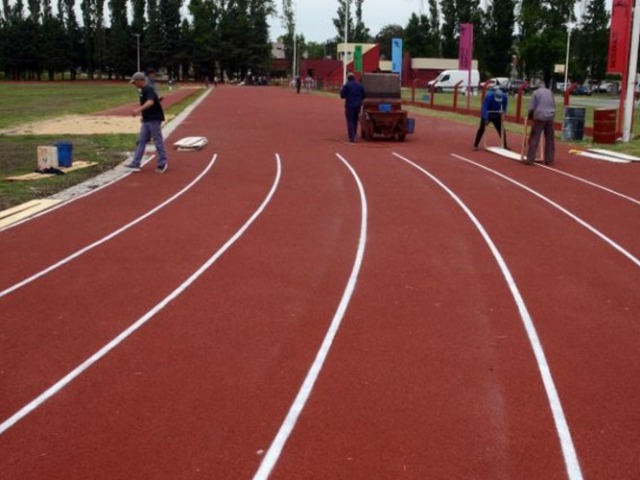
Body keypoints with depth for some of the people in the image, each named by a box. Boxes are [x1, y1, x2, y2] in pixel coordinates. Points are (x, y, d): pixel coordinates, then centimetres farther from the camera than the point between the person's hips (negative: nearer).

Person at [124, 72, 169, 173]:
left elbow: (150, 102, -35)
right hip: (147, 120, 10)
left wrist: (139, 109, -49)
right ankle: (136, 164, 10)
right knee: (141, 141, 8)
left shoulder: (148, 89, -17)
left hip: (154, 119, -10)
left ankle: (162, 164, 7)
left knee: (158, 141, -2)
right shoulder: (143, 90, 12)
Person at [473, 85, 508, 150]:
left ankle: (505, 146, 15)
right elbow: (484, 108, -35)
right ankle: (475, 145, 3)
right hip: (487, 115, -4)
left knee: (501, 130, 4)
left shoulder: (504, 97, -20)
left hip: (496, 116, 4)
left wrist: (503, 113, -15)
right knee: (481, 129, -4)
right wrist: (486, 119, -41)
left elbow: (504, 107, -1)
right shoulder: (488, 96, -32)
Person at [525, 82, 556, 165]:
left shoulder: (536, 92, 5)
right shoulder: (550, 92, 16)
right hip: (550, 117, 4)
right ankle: (549, 160, 10)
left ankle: (530, 160, -8)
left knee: (534, 139, -4)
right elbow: (554, 105, 18)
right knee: (550, 140, 9)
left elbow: (532, 108, -2)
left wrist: (529, 116, 14)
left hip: (540, 117, -4)